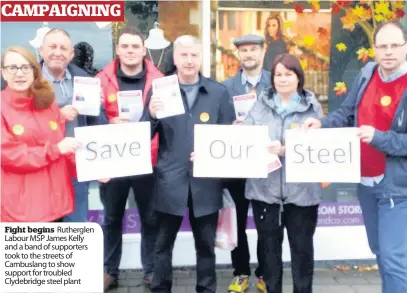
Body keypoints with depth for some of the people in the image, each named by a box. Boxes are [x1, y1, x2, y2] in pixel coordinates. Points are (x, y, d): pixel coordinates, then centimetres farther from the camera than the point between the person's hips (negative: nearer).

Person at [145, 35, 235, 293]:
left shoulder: (219, 92, 2)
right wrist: (152, 115, -20)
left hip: (206, 181, 0)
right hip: (170, 181, 0)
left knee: (206, 244, 14)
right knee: (164, 244, 11)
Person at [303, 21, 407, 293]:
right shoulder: (366, 74, 3)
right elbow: (347, 114, 9)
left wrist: (379, 138, -27)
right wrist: (321, 123, -8)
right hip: (366, 181, 6)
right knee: (379, 251, 21)